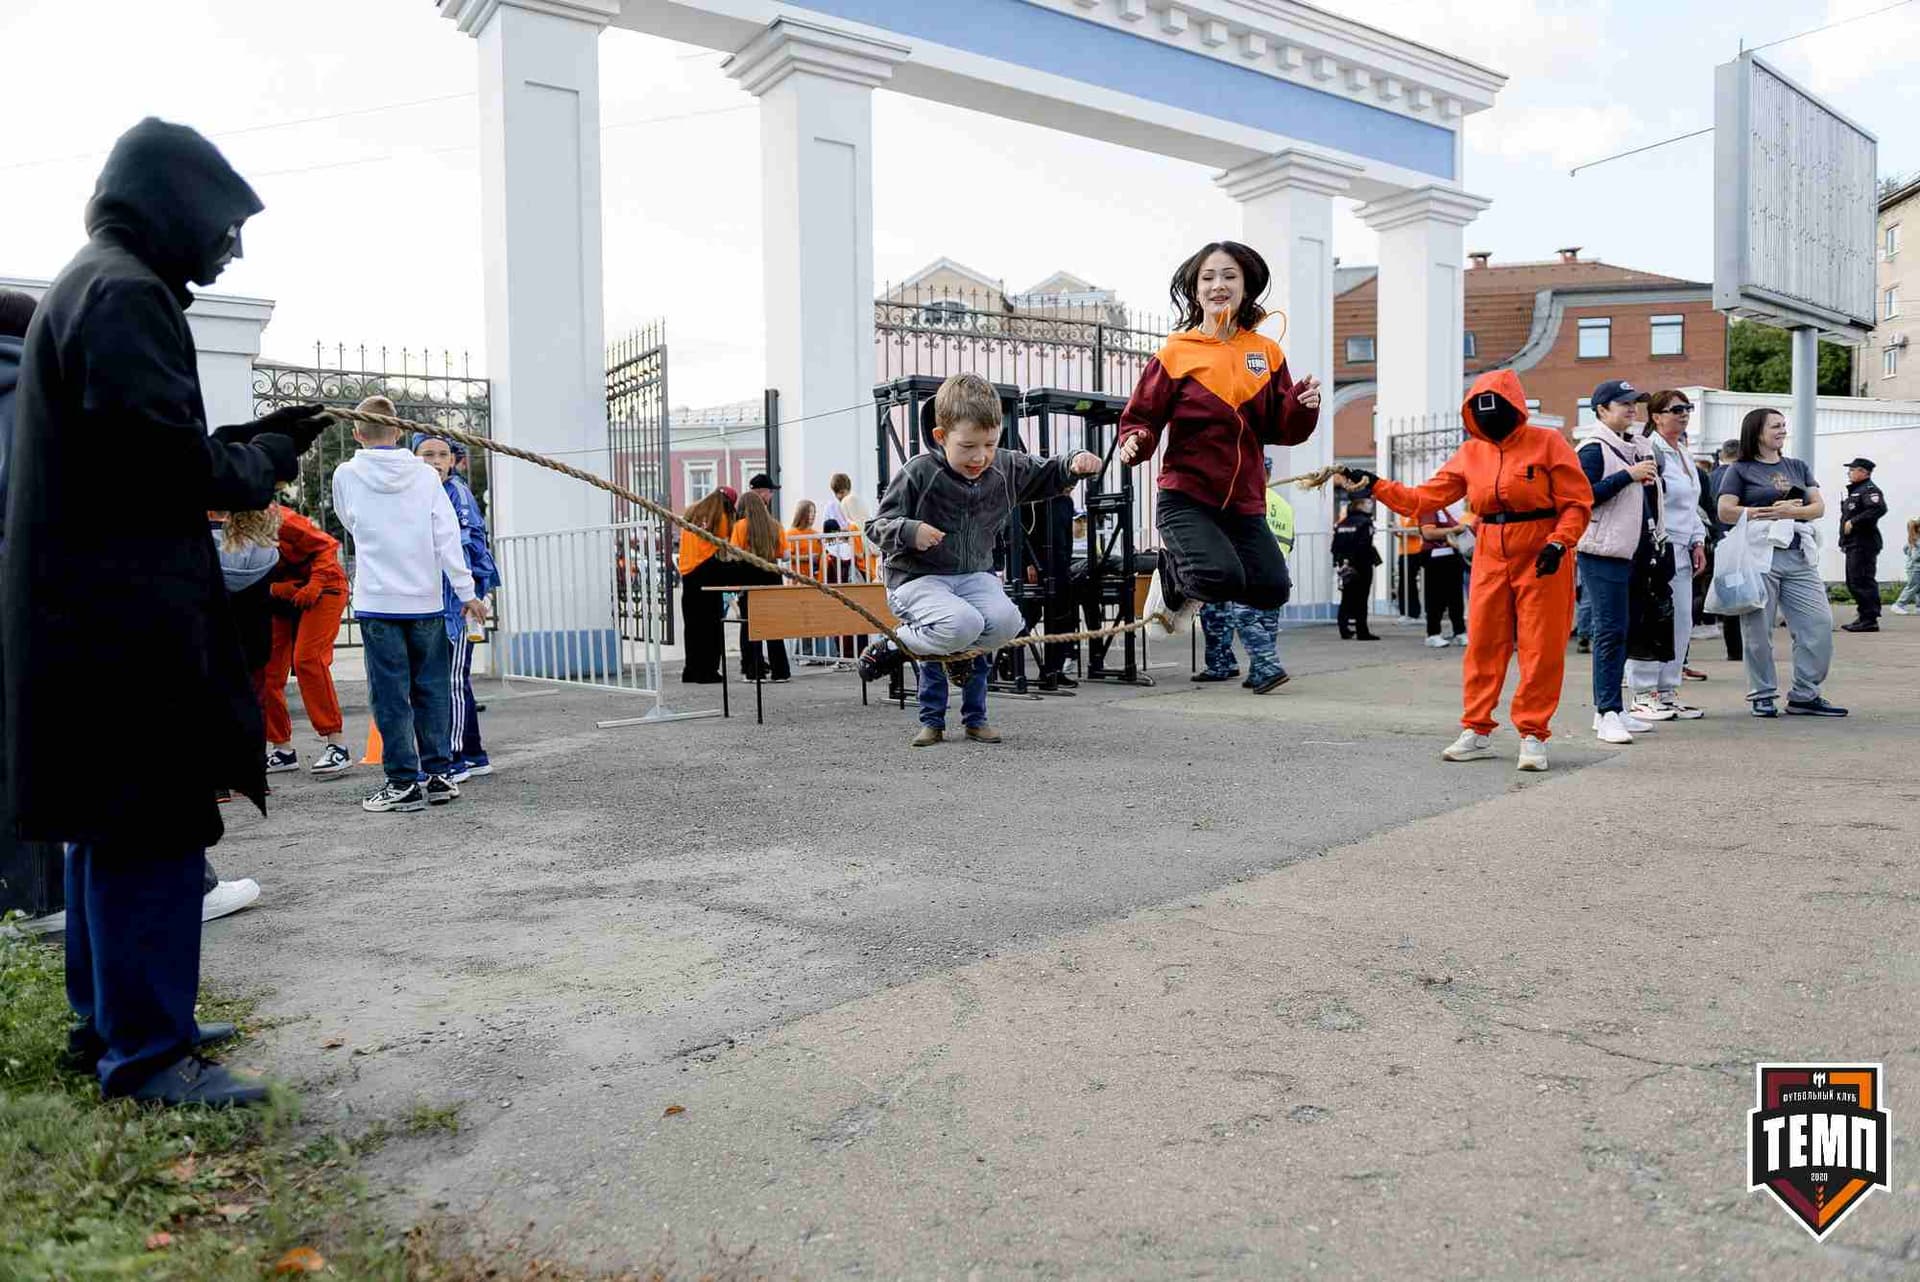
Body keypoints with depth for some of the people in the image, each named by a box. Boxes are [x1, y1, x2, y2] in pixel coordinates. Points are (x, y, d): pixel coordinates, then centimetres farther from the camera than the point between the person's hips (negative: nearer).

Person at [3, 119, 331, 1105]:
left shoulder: (86, 286, 19)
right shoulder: (126, 292, -13)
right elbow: (168, 462, -20)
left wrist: (253, 438, 10)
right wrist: (266, 460, -3)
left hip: (92, 609, 11)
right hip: (128, 613, -11)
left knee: (111, 818, 16)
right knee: (155, 822, -5)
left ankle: (110, 1019, 27)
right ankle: (145, 1051, 3)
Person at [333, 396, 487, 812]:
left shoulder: (347, 475, 0)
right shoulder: (425, 475, 0)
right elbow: (447, 536, -3)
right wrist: (466, 592, -1)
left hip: (377, 602, -2)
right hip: (425, 601, 2)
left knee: (390, 694, 2)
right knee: (432, 689, 9)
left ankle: (404, 782, 3)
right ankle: (438, 774, 12)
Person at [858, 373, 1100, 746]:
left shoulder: (1007, 468, 2)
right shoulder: (918, 474, -12)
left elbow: (1047, 475, 19)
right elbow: (877, 527, -9)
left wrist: (1075, 464, -4)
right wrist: (910, 531, -31)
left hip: (975, 576, 5)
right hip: (917, 579, -5)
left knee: (1006, 621, -26)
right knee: (961, 624, -35)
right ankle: (889, 647, -4)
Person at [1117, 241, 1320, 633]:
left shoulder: (1266, 352, 9)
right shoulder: (1175, 353, -1)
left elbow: (1283, 430, 9)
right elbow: (1141, 417, 2)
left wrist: (1304, 406, -12)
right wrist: (1136, 443, -20)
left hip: (1245, 501, 4)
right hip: (1186, 497, -4)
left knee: (1273, 591, -6)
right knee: (1224, 578, -26)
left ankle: (1192, 571, 21)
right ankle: (1172, 573, 9)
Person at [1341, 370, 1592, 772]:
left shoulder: (1547, 443, -4)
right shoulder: (1470, 453, 8)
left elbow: (1578, 502, -6)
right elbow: (1424, 498, 6)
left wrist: (1558, 543, -20)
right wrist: (1374, 484, 0)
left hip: (1542, 561, -4)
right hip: (1490, 559, 4)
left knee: (1540, 649, -1)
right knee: (1482, 645, 6)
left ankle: (1533, 735, 9)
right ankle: (1477, 732, 16)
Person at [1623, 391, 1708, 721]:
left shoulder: (1684, 454, 18)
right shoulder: (1649, 451, -11)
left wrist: (1698, 542, 16)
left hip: (1681, 550, 9)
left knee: (1682, 623, 9)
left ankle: (1667, 691, 17)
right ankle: (1643, 695, 1)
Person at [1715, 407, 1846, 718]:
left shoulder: (1798, 467, 20)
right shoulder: (1740, 469, 6)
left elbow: (1819, 506, 11)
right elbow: (1725, 511, -5)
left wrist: (1792, 512, -8)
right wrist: (1766, 512, -13)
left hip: (1799, 556, 5)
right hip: (1758, 555, -5)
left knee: (1819, 623, -1)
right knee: (1758, 629, -2)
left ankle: (1804, 695, 9)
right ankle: (1762, 696, 10)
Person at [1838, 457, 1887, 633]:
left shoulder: (1869, 490, -9)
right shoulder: (1854, 491, 22)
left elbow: (1879, 509, -26)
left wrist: (1853, 522, -22)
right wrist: (1844, 540, 16)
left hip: (1863, 544, -11)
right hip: (1853, 544, 11)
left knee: (1863, 582, -11)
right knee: (1853, 582, 14)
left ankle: (1870, 620, -10)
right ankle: (1864, 617, 21)